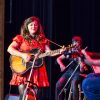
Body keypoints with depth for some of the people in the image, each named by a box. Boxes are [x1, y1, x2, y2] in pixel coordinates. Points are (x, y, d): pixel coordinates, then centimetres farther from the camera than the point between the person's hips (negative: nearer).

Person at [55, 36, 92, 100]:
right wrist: (61, 65, -4)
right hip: (70, 71, 5)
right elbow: (58, 59, 13)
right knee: (58, 85, -12)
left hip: (79, 72, -5)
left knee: (74, 83, -35)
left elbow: (82, 70, -17)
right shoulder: (70, 51, 4)